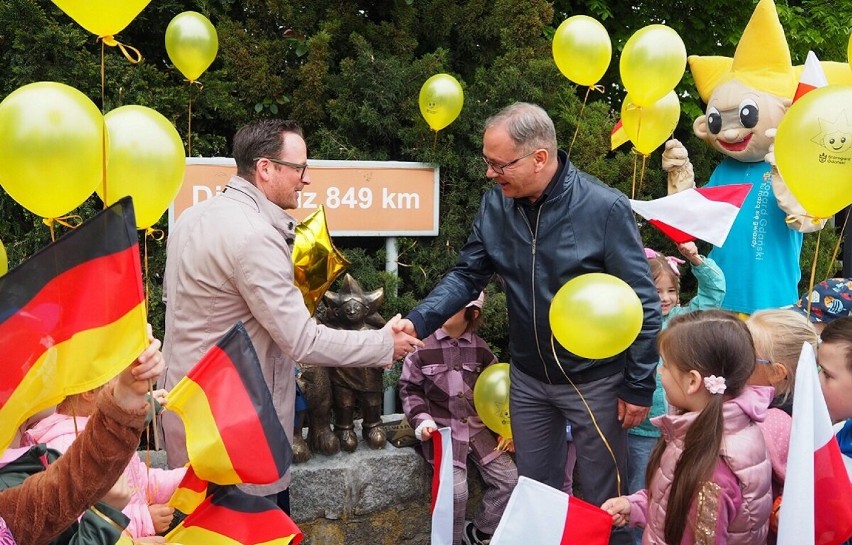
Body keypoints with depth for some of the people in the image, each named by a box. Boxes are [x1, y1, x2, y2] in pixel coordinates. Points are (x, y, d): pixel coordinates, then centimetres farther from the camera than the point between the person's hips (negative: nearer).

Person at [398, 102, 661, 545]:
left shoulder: (605, 208, -21)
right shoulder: (496, 204, -7)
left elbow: (643, 304, -15)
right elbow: (467, 275, -1)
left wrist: (639, 387, -12)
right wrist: (419, 320, -17)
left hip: (595, 380, -4)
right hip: (528, 378, 5)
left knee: (603, 500, 13)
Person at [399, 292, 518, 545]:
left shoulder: (479, 348, 3)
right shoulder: (422, 345, -8)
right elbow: (409, 389, 0)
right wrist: (422, 420, -12)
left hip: (478, 428, 5)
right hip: (442, 429, -4)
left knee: (509, 479, 1)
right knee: (456, 490, -20)